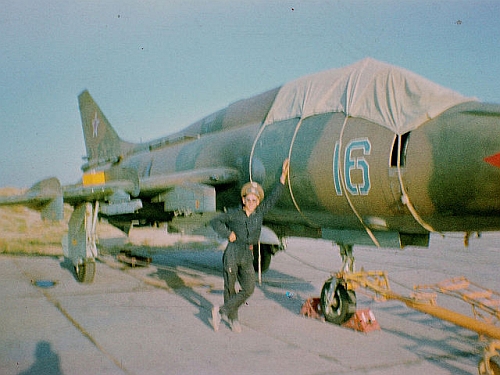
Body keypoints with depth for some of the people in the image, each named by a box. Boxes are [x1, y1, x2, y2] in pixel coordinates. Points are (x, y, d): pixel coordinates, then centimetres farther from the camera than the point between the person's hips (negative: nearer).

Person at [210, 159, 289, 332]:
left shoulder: (260, 212, 7)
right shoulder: (234, 214, 0)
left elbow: (273, 197, 11)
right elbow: (215, 222, 7)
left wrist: (283, 176, 11)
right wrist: (228, 234, -5)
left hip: (247, 257, 4)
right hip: (232, 254, -3)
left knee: (249, 288, -5)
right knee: (230, 287, 4)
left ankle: (221, 311, 6)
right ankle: (232, 317, 21)